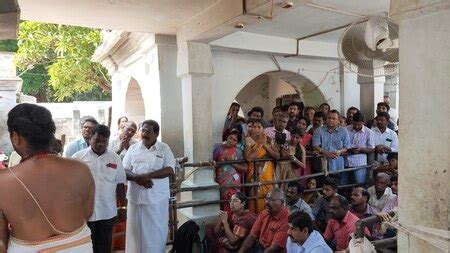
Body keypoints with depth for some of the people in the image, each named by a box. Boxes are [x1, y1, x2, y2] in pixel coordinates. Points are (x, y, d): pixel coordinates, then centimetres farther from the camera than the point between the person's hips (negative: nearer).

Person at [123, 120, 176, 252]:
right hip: (136, 197, 2)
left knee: (157, 231, 8)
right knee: (135, 230, 10)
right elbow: (124, 171, 2)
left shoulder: (164, 148, -1)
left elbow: (170, 170, -11)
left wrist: (148, 175, -19)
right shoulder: (133, 148, 6)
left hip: (158, 198, -2)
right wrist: (138, 178, -17)